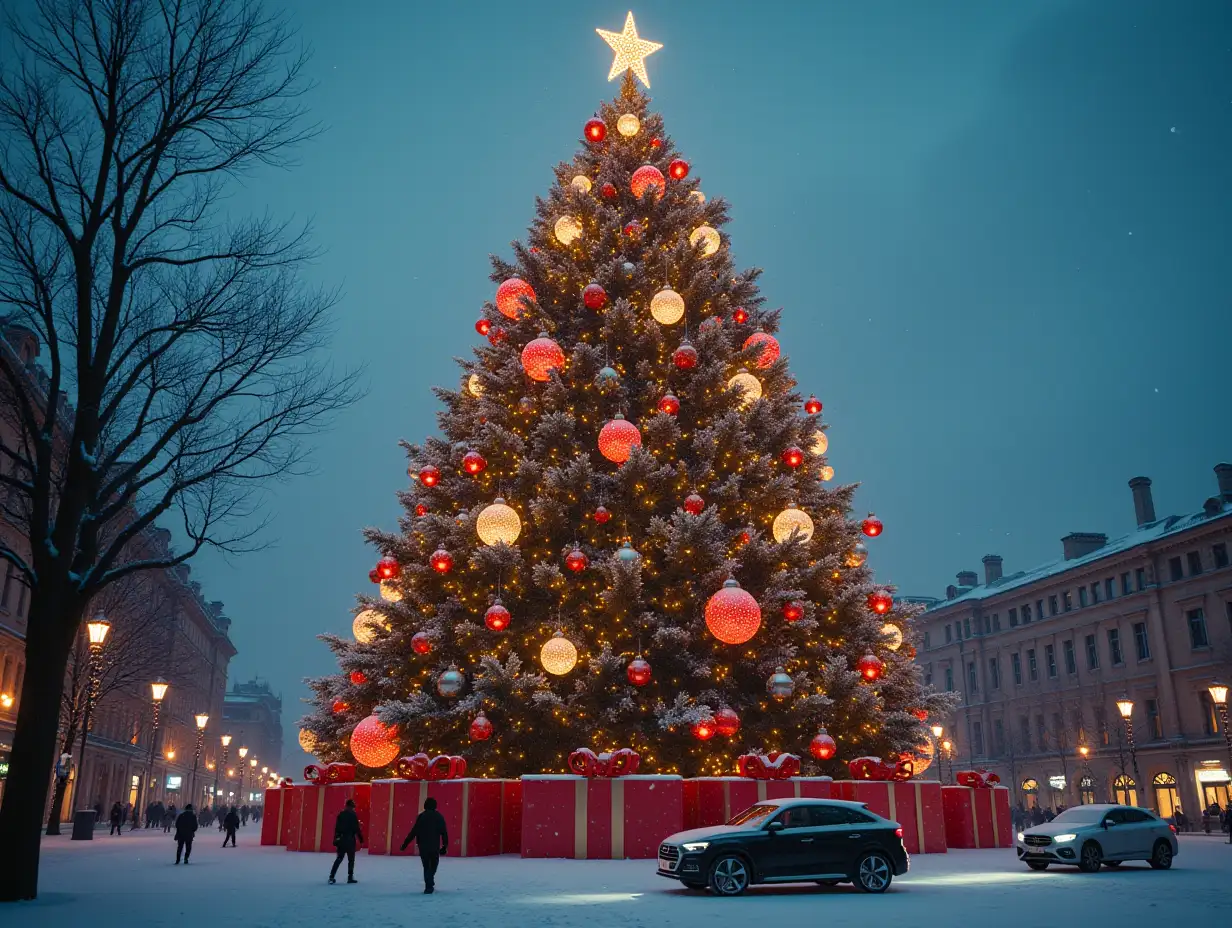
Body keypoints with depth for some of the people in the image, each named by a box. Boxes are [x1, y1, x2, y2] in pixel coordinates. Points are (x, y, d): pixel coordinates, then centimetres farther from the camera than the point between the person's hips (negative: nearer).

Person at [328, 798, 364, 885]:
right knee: (351, 859, 4)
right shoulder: (353, 815, -8)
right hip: (350, 839, -5)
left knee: (339, 858, 12)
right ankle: (350, 877, 4)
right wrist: (361, 839, -4)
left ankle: (331, 877, 5)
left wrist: (335, 839, 14)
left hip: (341, 839, 5)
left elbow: (336, 828, 9)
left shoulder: (340, 814, 8)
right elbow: (357, 828, -10)